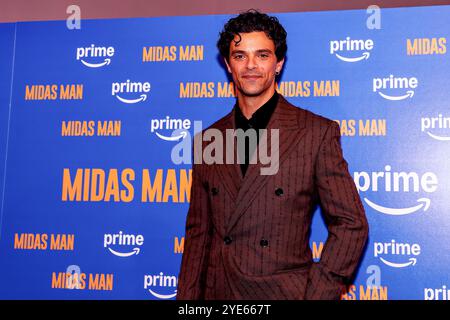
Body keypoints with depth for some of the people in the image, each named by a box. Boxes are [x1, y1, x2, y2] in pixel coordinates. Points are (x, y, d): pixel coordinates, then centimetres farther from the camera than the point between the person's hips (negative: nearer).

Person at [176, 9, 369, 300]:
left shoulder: (319, 132, -6)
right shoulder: (208, 141, 5)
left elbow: (350, 225, -6)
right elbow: (198, 230, 8)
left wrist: (317, 294, -11)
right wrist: (187, 296, 1)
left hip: (285, 292, -3)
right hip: (217, 293, 4)